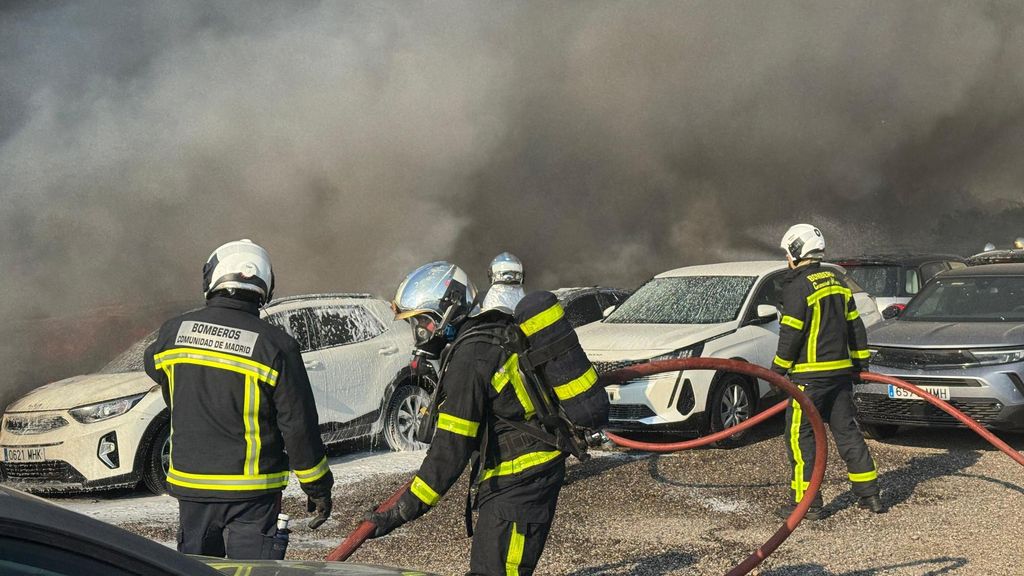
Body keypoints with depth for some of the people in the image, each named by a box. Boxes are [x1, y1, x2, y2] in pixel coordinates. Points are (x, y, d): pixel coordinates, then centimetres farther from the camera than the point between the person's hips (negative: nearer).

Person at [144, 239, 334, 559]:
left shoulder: (173, 332, -4)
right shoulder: (276, 346, -15)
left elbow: (154, 367, 21)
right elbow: (299, 424, -11)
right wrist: (318, 487, 0)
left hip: (190, 484, 4)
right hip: (250, 492, -3)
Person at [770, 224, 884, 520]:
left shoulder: (797, 286, -12)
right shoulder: (836, 280, 13)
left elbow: (791, 334, -15)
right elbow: (855, 325, 17)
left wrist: (779, 369, -5)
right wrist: (861, 361, 23)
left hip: (810, 374, -8)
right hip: (841, 371, 8)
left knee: (800, 436, -1)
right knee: (846, 430, 14)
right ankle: (869, 494, 17)